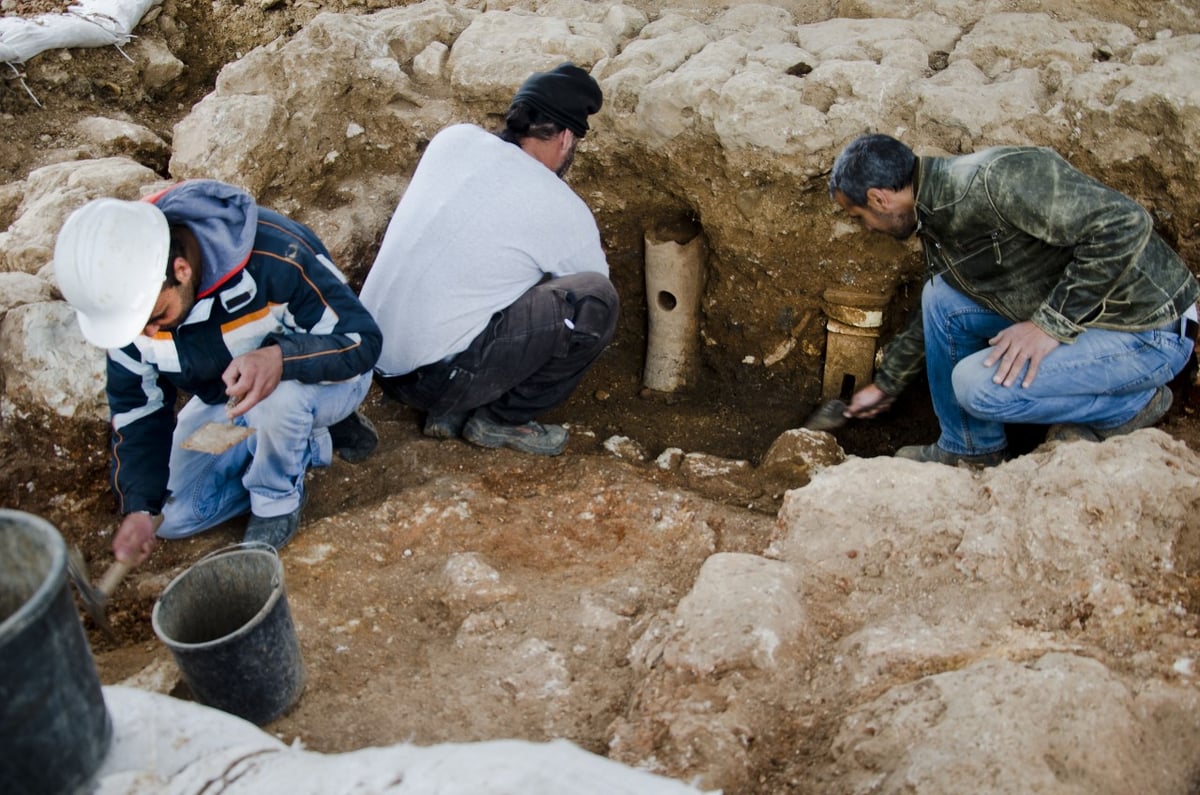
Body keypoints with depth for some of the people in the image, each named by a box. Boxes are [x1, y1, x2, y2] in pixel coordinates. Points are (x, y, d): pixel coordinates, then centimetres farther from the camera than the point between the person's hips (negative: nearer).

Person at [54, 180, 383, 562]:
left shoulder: (276, 255, -36)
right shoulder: (128, 294, -18)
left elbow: (363, 339, -29)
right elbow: (137, 405, -6)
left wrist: (282, 358, -48)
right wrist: (139, 506, -15)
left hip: (325, 379, -5)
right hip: (222, 400, 6)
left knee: (276, 399, -39)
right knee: (174, 515, -1)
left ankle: (278, 501, -7)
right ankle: (317, 440, 8)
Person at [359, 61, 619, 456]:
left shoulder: (453, 139, 6)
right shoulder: (563, 211, -8)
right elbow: (593, 297, 10)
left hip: (374, 359, 7)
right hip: (437, 377, -7)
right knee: (595, 299, -7)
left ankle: (448, 411, 18)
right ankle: (502, 420, 6)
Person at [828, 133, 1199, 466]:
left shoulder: (994, 179, -26)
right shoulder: (937, 220, 5)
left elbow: (1124, 224, -30)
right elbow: (936, 313, 21)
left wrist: (1051, 323, -26)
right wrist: (885, 385, 29)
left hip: (1147, 332, -9)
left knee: (979, 384, -21)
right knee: (941, 296, 2)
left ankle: (1133, 403, 1)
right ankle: (968, 447, 13)